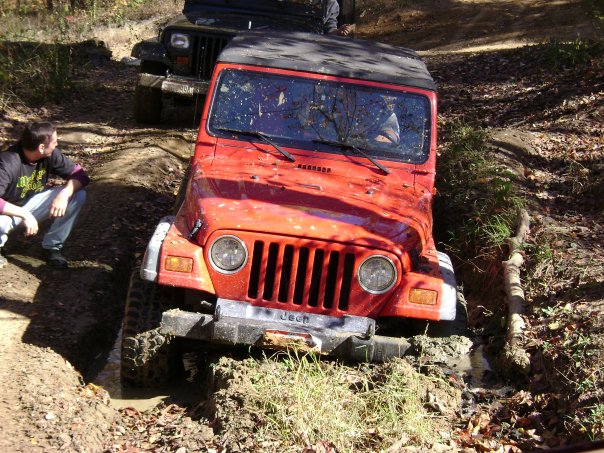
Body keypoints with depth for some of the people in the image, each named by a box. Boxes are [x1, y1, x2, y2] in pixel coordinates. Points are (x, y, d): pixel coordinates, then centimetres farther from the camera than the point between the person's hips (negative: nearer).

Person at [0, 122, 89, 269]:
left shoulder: (51, 155, -15)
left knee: (78, 196, -14)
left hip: (32, 204, 5)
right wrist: (24, 215, -42)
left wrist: (64, 194, -31)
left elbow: (79, 174, -11)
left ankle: (52, 246, 0)